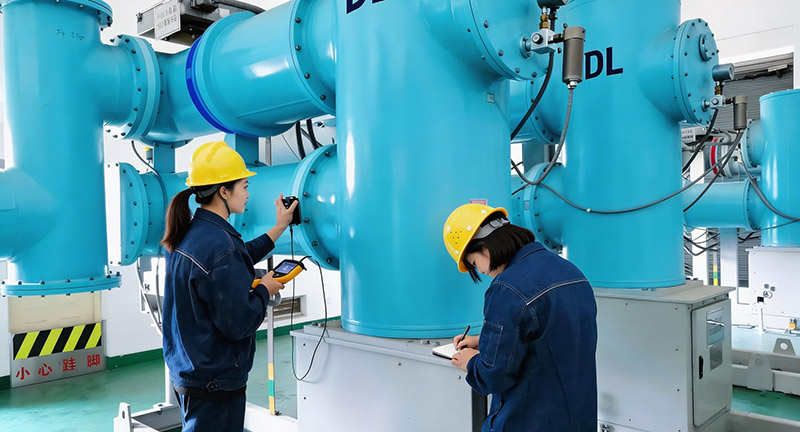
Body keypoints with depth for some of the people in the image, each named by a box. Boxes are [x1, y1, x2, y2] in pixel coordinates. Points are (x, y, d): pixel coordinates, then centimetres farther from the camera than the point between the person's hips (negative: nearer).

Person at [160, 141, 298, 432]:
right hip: (214, 383, -9)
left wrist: (280, 227, 19)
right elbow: (239, 323, -24)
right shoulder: (219, 245, -26)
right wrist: (265, 290, -8)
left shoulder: (189, 234, 3)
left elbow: (240, 257, 14)